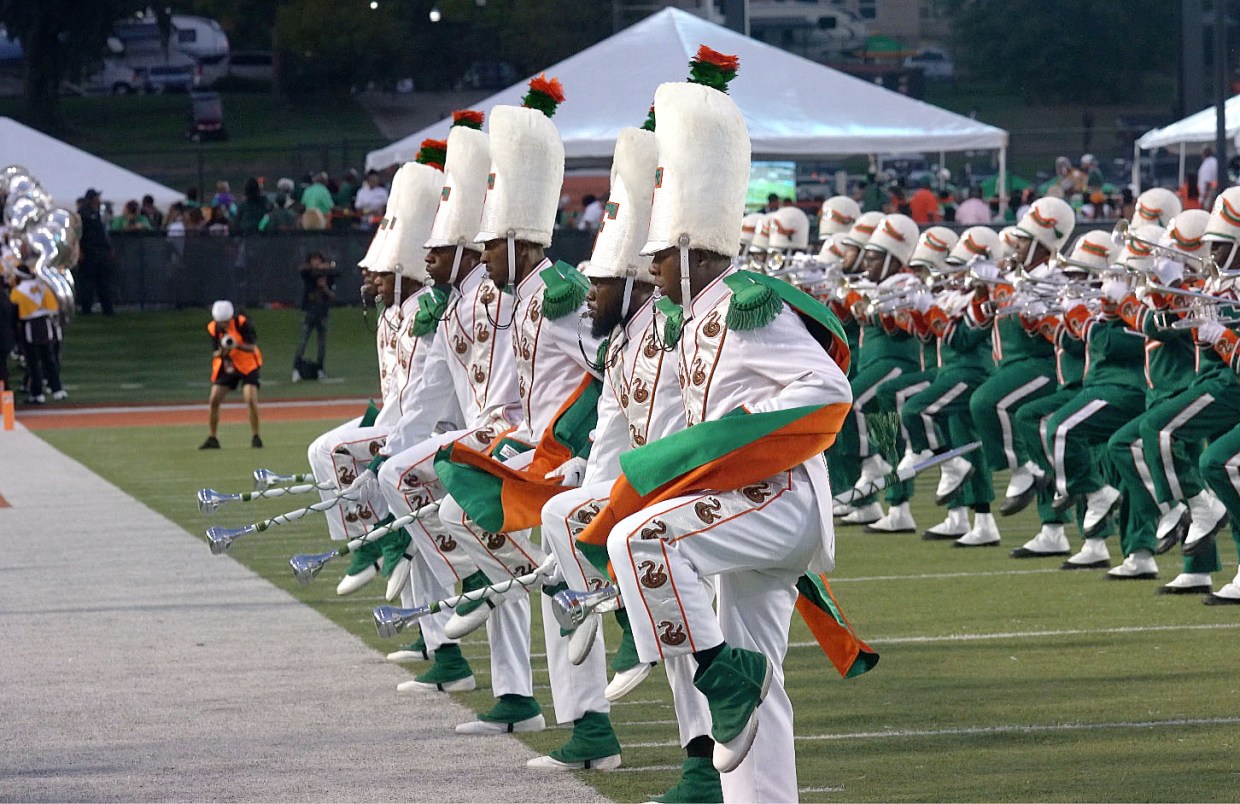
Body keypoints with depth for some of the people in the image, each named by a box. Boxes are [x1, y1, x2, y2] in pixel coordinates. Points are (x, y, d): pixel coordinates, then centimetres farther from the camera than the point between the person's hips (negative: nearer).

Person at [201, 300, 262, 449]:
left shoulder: (243, 323, -20)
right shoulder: (213, 328, -8)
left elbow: (252, 347, -25)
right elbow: (214, 354, -5)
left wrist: (237, 345, -44)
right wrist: (221, 352, -29)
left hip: (248, 365, -4)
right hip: (226, 366, 4)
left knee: (251, 399, -19)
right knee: (213, 400, -4)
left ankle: (256, 436, -5)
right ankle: (212, 439, 7)